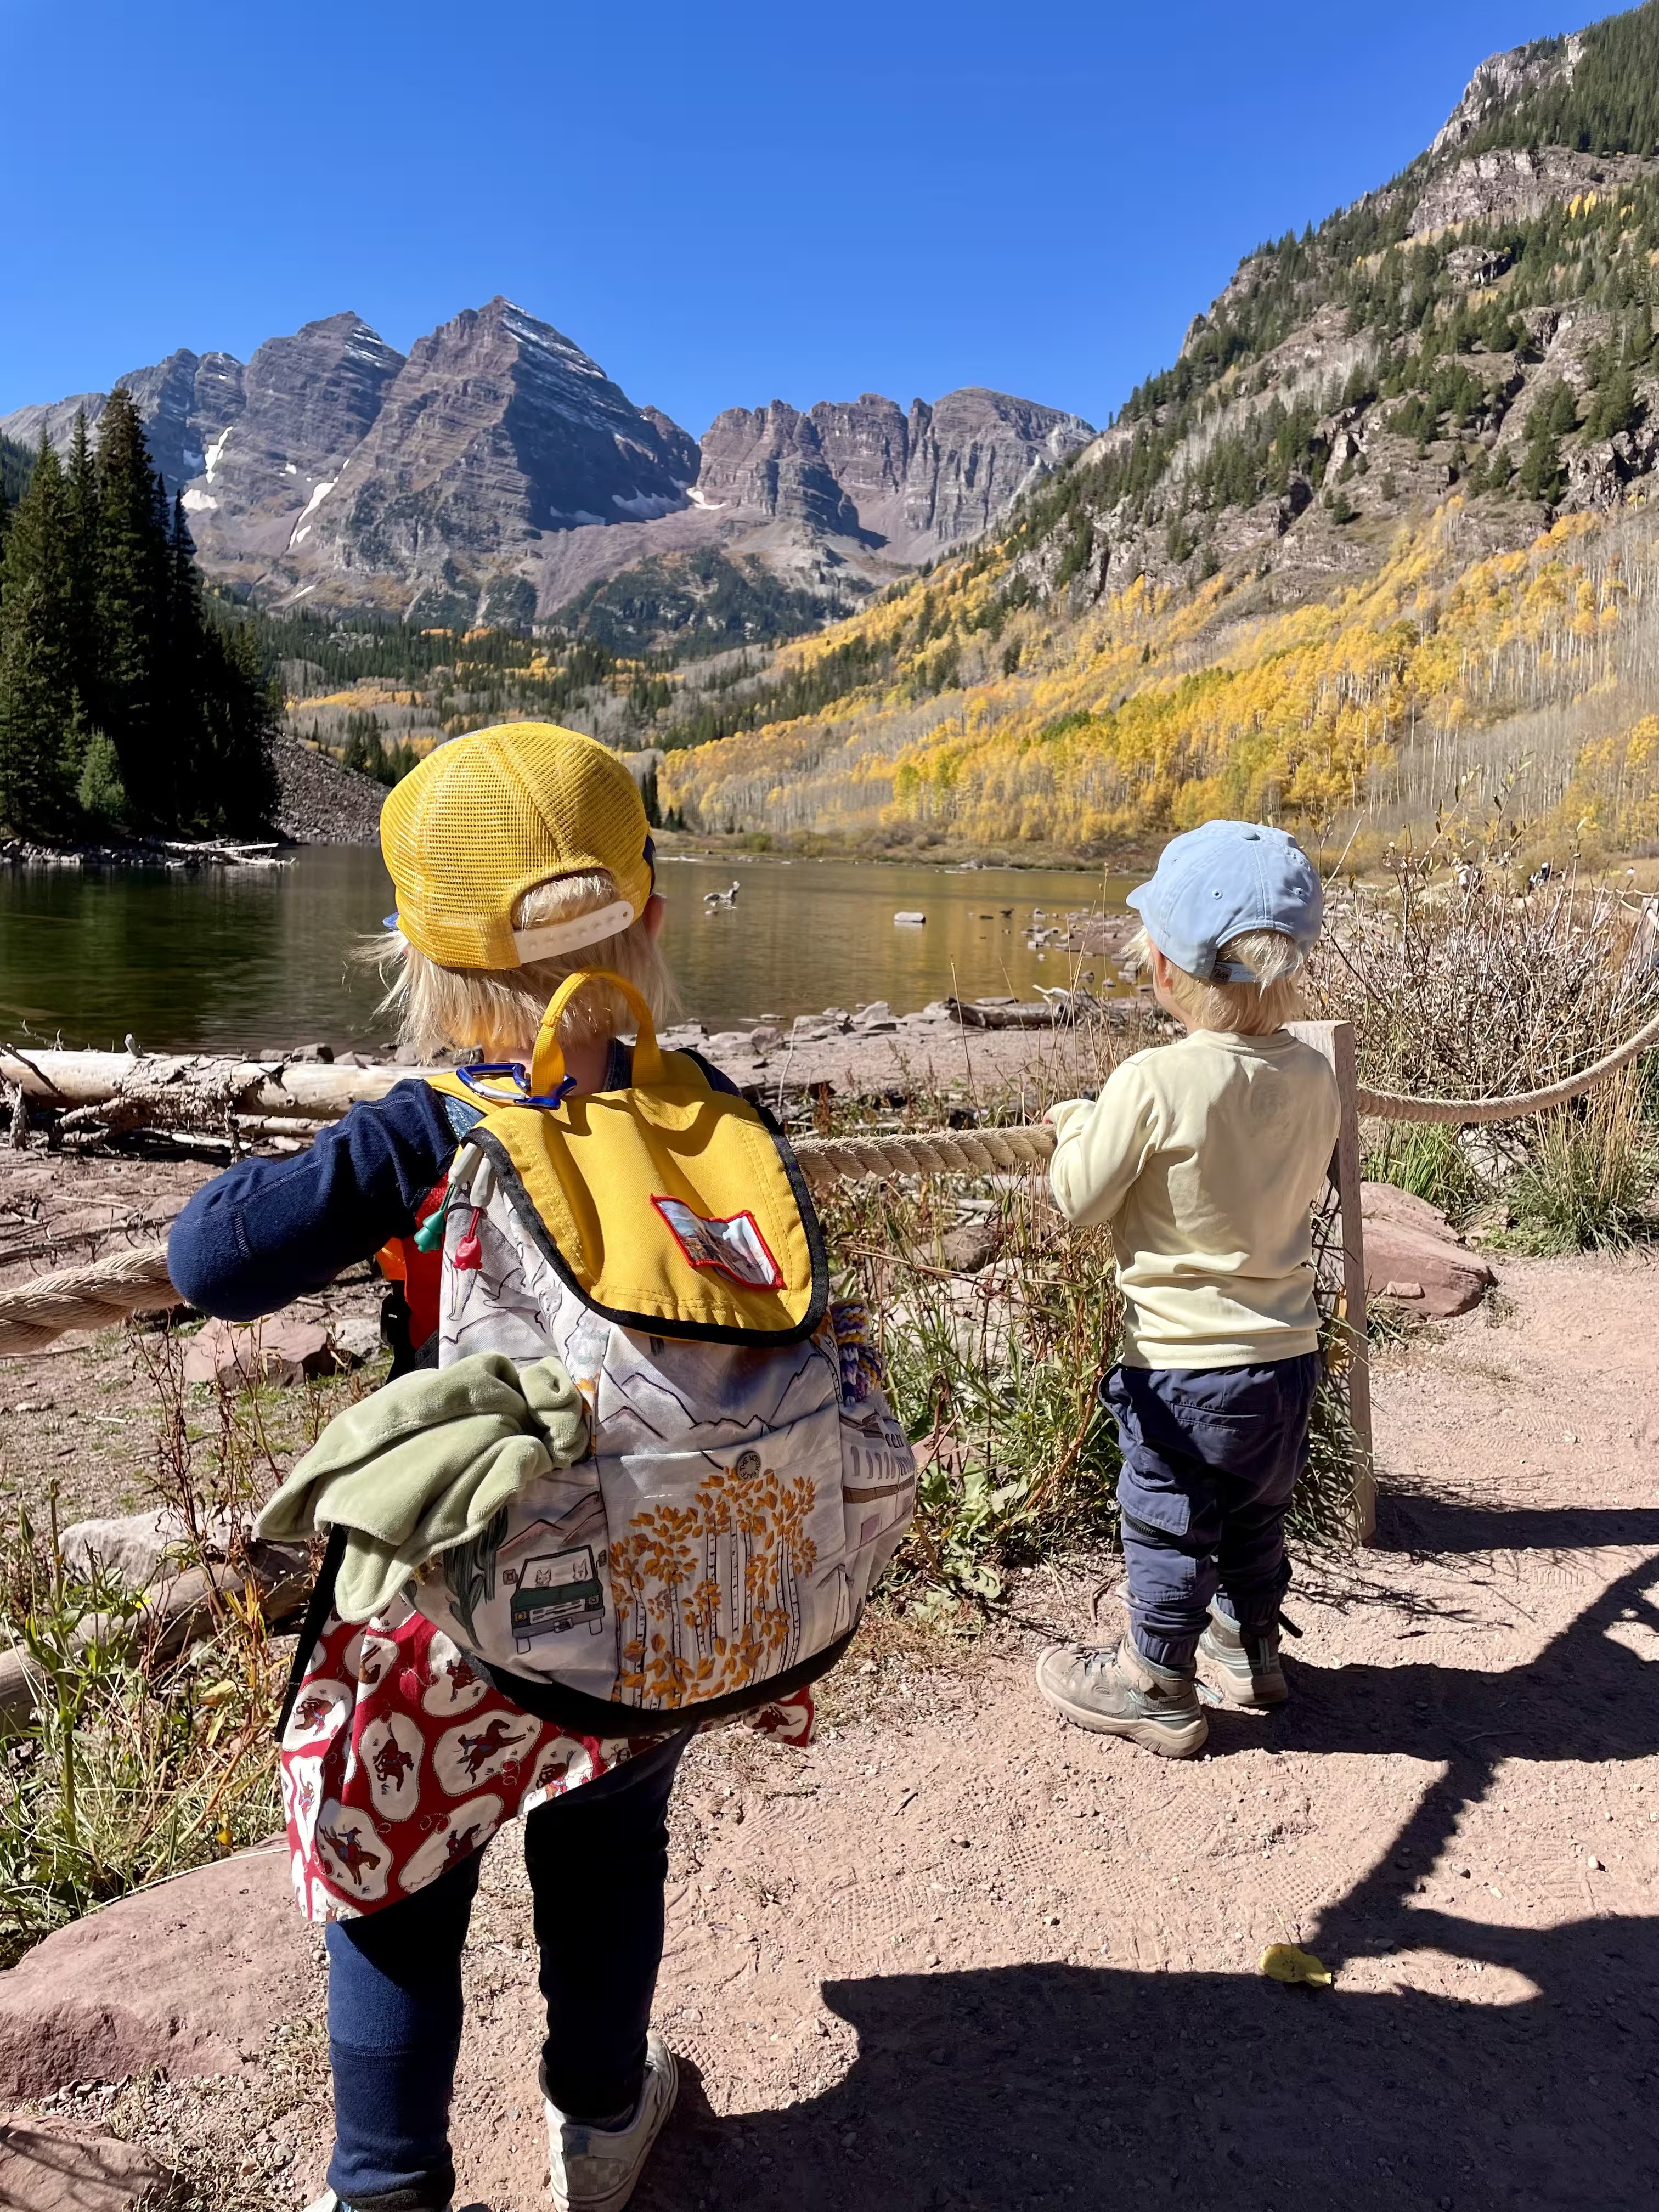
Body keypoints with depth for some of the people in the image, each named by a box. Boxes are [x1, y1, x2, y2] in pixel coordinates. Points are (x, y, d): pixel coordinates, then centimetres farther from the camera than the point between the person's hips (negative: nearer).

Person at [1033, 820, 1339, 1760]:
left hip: (1184, 1368, -6)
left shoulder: (1152, 1084, -23)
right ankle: (1252, 1648, 46)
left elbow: (1080, 1199, -13)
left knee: (1169, 1530, 13)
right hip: (1289, 1353, 6)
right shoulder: (1313, 1077, -5)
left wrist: (1077, 1123, 5)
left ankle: (1157, 1689, 29)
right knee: (1256, 1516, 26)